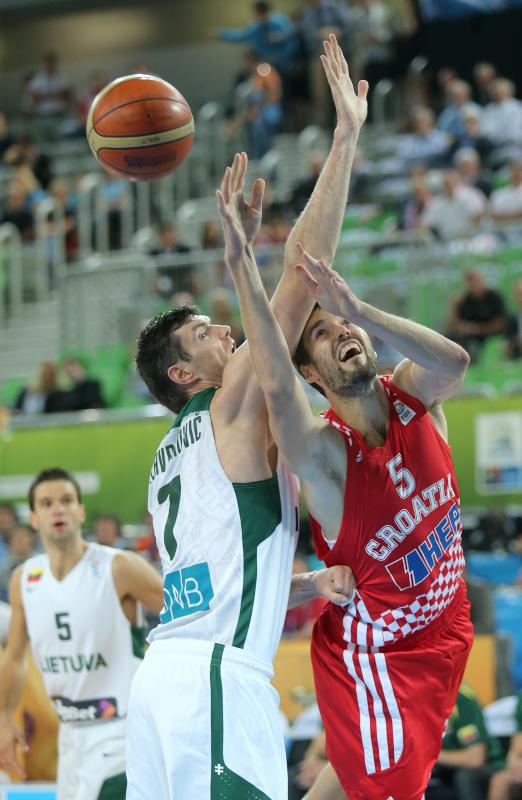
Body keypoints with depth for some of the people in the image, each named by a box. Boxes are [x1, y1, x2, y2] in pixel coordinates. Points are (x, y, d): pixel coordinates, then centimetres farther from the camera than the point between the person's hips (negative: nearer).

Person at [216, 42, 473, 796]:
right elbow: (275, 385, -43)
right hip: (374, 651, -6)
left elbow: (455, 360, -31)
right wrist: (241, 266, -52)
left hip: (439, 632, 6)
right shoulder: (324, 453, -23)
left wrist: (360, 309, -43)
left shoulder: (412, 397, -7)